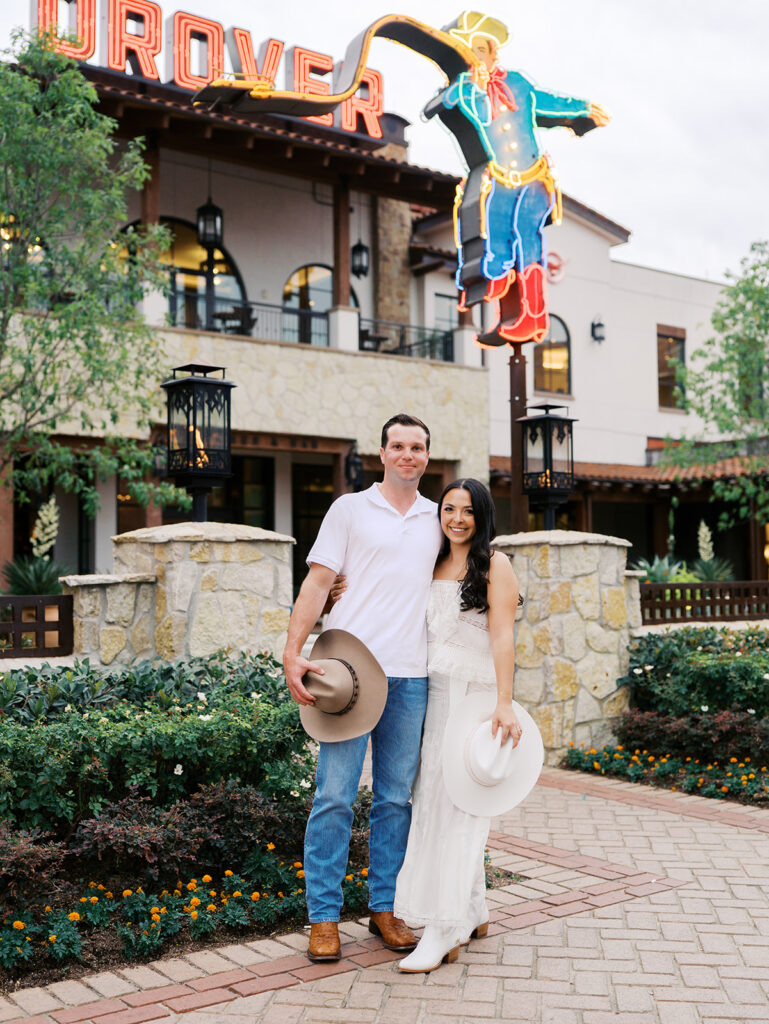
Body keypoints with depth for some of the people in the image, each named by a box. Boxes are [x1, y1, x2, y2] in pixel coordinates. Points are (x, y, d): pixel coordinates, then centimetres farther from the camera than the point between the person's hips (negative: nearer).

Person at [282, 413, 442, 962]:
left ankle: (385, 907, 21)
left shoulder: (437, 519, 15)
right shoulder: (351, 509, 5)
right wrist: (293, 652, -11)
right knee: (335, 795, -3)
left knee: (396, 798, 9)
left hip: (411, 676, 4)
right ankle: (324, 916, 7)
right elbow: (318, 582, 0)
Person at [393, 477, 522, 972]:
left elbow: (502, 635, -9)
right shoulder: (434, 565, 16)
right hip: (433, 691, 7)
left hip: (474, 694, -6)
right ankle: (474, 913, 21)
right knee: (433, 800, 8)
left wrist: (505, 703, -18)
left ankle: (443, 931, -5)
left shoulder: (495, 564, -2)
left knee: (455, 805, -8)